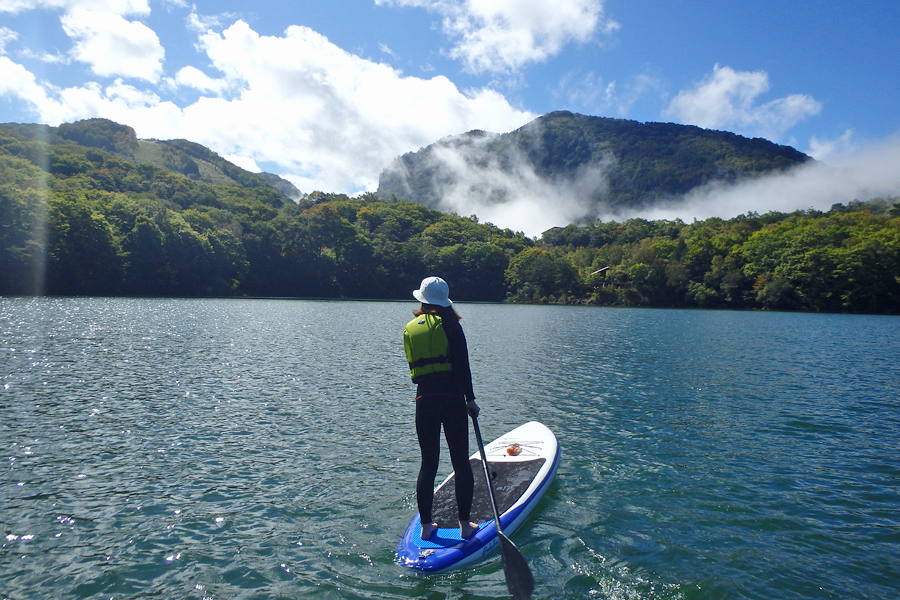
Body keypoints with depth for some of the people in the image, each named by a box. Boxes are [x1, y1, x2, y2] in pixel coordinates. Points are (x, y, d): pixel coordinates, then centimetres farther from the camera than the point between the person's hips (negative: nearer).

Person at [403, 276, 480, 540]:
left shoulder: (410, 328, 8)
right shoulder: (450, 325, -5)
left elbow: (414, 367, 14)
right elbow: (462, 366, -10)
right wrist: (470, 399, -5)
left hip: (423, 400, 4)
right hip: (452, 399, -4)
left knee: (428, 464, 12)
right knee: (461, 462, 7)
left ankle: (426, 525, 18)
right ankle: (465, 524, 12)